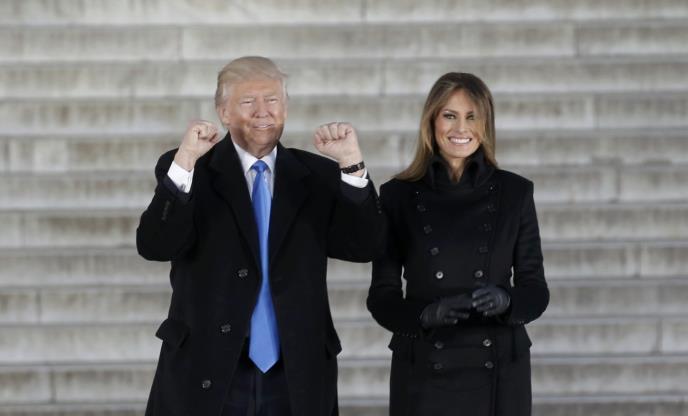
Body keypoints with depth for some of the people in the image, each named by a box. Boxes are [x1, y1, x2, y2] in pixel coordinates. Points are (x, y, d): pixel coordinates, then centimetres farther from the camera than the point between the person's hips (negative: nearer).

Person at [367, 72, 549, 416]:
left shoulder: (514, 192, 3)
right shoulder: (398, 195, 1)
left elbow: (535, 288, 3)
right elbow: (382, 296, 0)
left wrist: (505, 301, -18)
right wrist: (426, 314, -19)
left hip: (497, 372, 1)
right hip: (424, 373, 0)